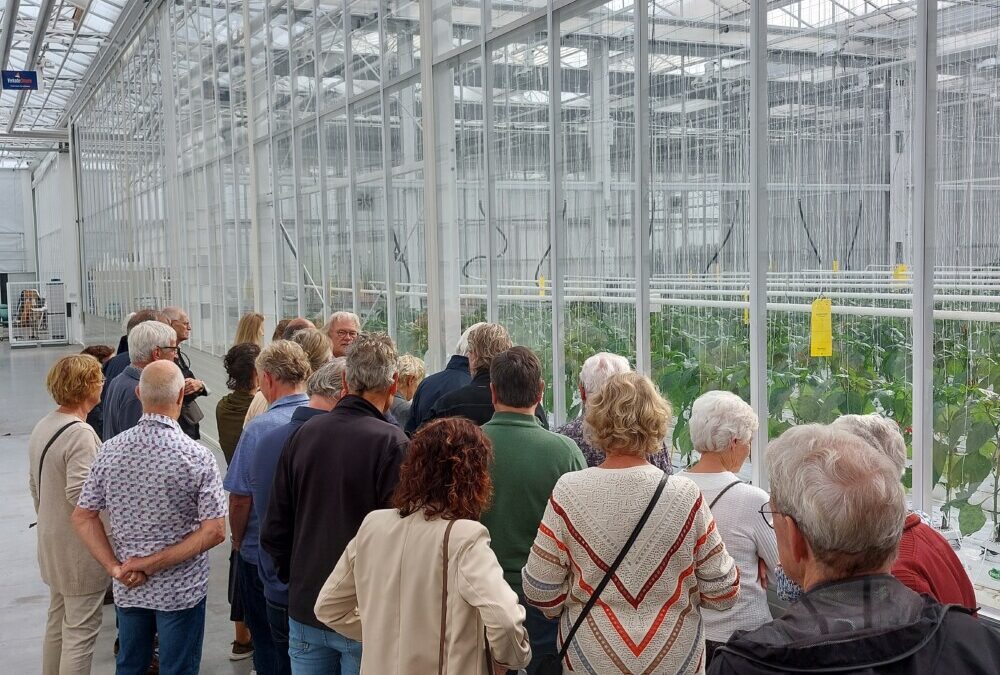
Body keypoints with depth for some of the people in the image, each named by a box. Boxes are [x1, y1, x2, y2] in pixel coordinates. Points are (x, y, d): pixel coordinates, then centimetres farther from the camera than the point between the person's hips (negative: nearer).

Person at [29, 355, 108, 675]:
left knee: (57, 622, 22)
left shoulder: (42, 426, 5)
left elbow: (35, 485, 14)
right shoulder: (80, 434, -24)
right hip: (81, 548, -9)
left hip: (52, 542, 10)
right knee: (80, 632, 1)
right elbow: (80, 496, -30)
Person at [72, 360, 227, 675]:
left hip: (127, 589, 4)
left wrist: (115, 567, -4)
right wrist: (155, 564, -15)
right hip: (181, 590, -4)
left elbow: (83, 517, -2)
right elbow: (214, 532, -20)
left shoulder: (111, 450, -7)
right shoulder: (197, 457, -18)